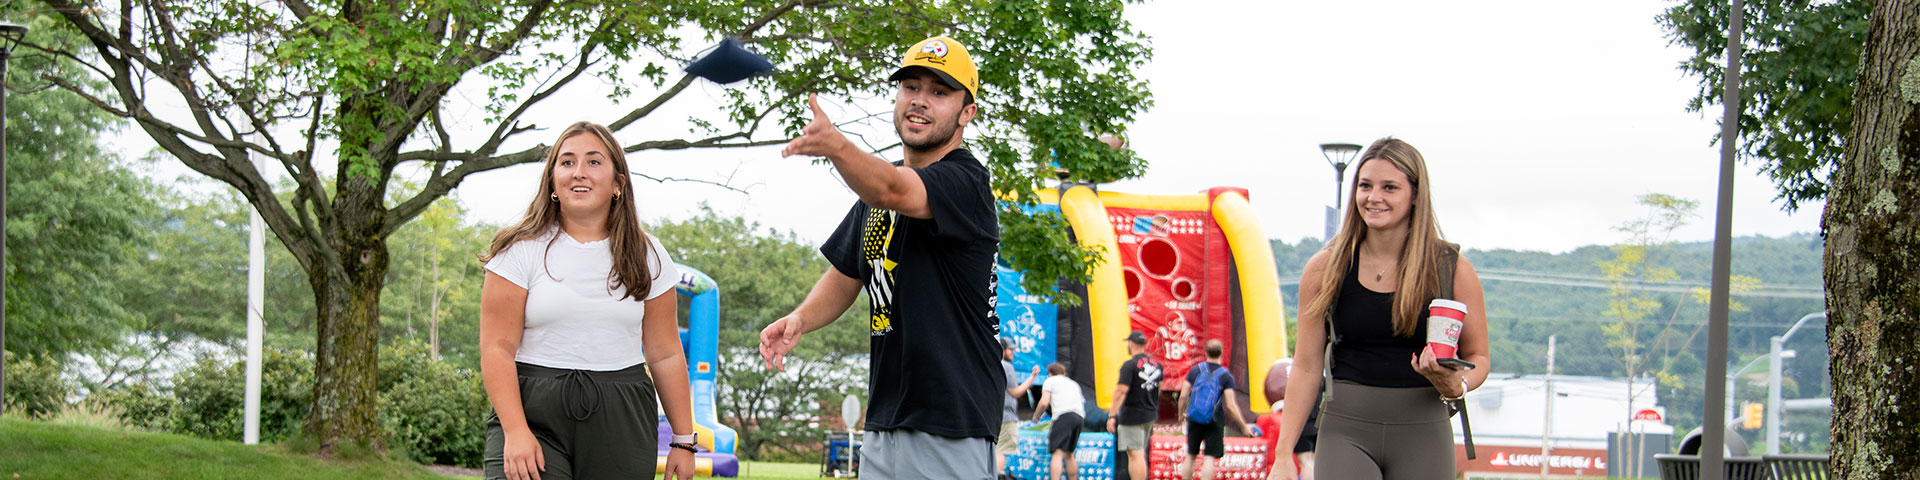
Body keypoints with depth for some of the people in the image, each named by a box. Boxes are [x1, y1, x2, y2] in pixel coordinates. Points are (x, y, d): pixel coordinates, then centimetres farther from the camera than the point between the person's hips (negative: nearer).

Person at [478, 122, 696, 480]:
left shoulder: (645, 256, 10)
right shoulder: (522, 251, 2)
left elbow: (665, 355, 12)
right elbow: (497, 349, -5)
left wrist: (683, 440, 10)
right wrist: (515, 431, -16)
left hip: (622, 423, 2)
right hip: (534, 413, -2)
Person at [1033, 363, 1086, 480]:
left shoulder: (1050, 381, 14)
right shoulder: (1074, 384, 33)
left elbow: (1044, 403, 3)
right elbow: (1082, 401, 28)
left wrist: (1036, 416, 19)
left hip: (1064, 416, -6)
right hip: (1079, 417, 6)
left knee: (1057, 453, -14)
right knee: (1069, 455, 18)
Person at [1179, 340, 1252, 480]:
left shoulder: (1195, 370, 0)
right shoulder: (1226, 375, -7)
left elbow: (1183, 397, -1)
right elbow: (1230, 406, -12)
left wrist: (1181, 414, 18)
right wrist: (1244, 427, -5)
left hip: (1194, 420, 3)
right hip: (1214, 422, -3)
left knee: (1190, 456, 14)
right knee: (1210, 458, -1)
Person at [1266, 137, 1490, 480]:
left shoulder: (1453, 269, 1)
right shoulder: (1326, 268, 3)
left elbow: (1477, 356, 10)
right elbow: (1306, 367, 5)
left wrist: (1455, 385, -14)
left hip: (1422, 435, 0)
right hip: (1345, 431, 0)